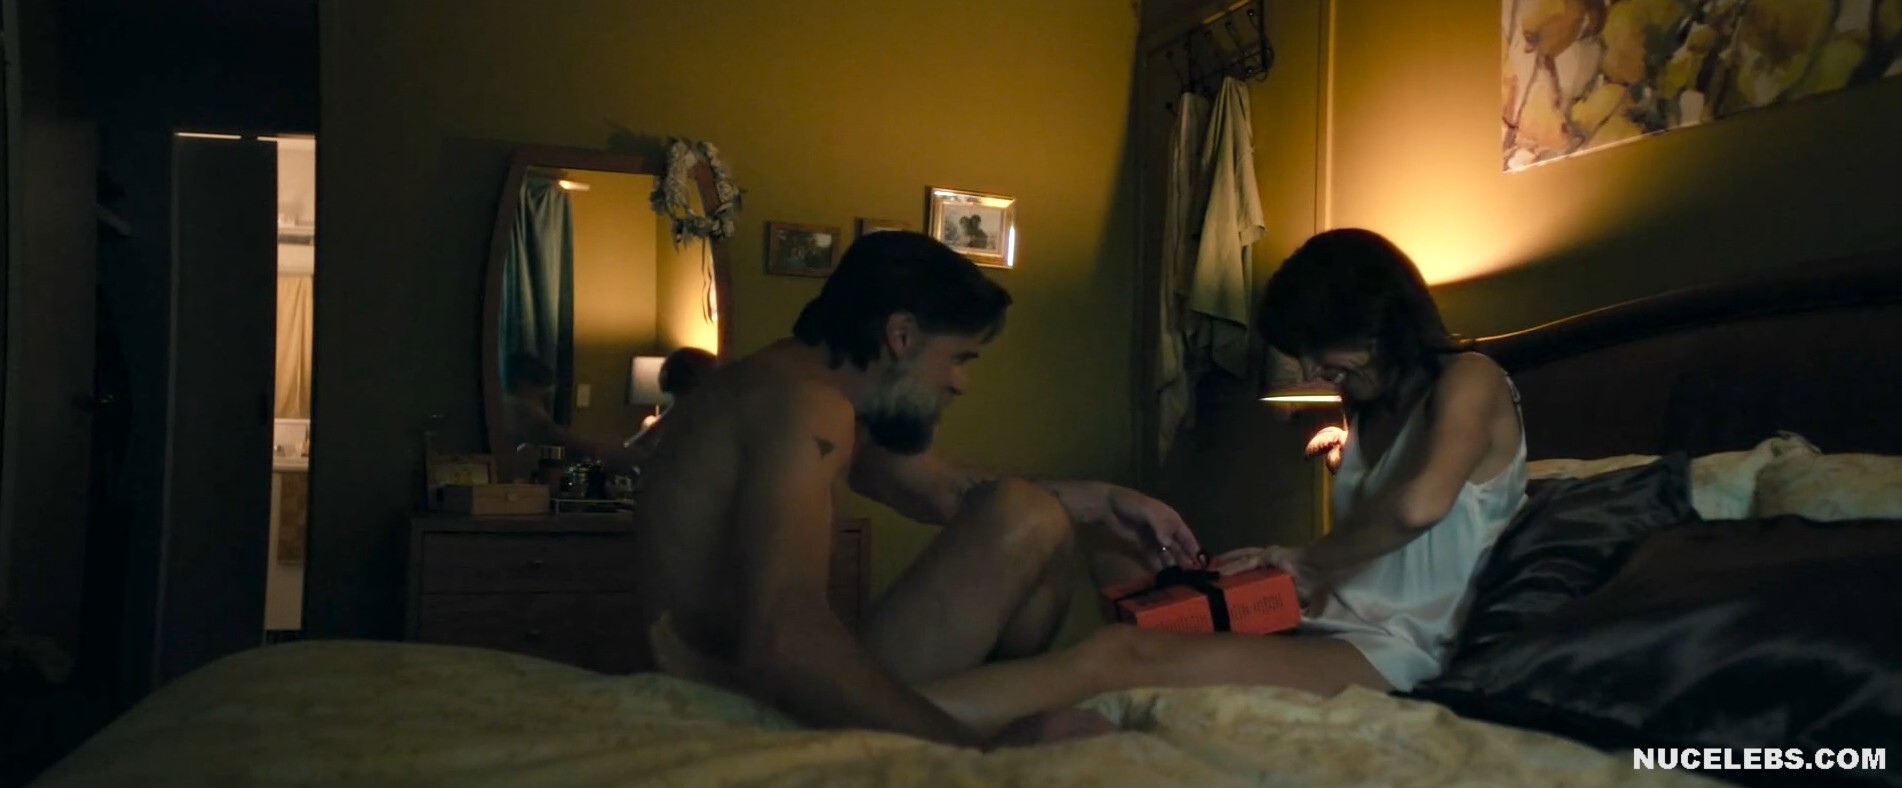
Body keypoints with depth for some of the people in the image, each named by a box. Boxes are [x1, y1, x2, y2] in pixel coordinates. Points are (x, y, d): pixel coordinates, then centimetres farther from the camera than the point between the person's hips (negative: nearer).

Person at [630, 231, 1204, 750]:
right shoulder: (805, 403, -22)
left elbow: (947, 491, 24)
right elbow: (781, 645, -36)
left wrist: (1100, 500, 15)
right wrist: (976, 747, -37)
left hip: (753, 697, 11)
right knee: (1024, 523, -13)